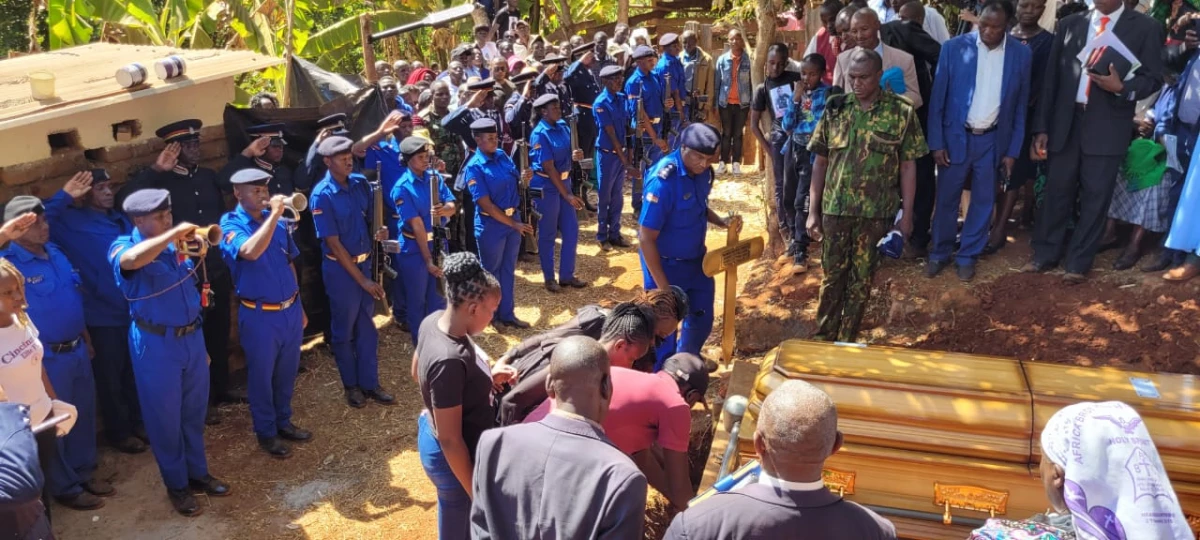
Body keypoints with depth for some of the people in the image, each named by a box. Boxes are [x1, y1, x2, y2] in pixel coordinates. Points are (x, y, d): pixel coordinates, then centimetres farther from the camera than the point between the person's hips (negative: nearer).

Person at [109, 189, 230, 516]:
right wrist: (174, 234, -35)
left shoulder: (176, 244, 3)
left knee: (194, 411, 18)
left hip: (192, 337, 6)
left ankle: (198, 473, 35)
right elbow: (131, 260, -41)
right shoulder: (123, 246, -14)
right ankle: (176, 486, 25)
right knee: (165, 417, 9)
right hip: (156, 344, -5)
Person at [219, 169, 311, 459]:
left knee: (287, 372, 18)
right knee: (262, 375, 10)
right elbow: (250, 252, -35)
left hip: (290, 310, 5)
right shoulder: (231, 225, -13)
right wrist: (273, 215, -34)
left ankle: (283, 421, 36)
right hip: (259, 315, -5)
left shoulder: (277, 222, 3)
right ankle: (266, 432, 25)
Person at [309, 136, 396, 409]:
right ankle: (351, 384, 27)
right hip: (340, 268, -5)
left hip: (365, 262, 6)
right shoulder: (322, 195, -19)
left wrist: (379, 229, -11)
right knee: (344, 329, 11)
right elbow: (334, 244, -18)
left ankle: (369, 383, 25)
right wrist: (362, 280, -17)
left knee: (366, 326, 13)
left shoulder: (360, 183, -2)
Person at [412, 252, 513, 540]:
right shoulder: (449, 360, -37)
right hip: (456, 458, -8)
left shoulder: (434, 321, -11)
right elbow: (450, 441, -29)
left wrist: (485, 377, 4)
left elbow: (418, 373, 9)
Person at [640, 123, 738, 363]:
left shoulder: (702, 171, -6)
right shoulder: (663, 180, -29)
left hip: (696, 258, 7)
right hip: (666, 264, -7)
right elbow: (646, 238, -26)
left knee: (702, 316, 21)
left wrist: (721, 222, -6)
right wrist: (663, 286, -23)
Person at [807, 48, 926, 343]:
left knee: (862, 279, 10)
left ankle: (847, 341, 23)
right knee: (832, 276, 10)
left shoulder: (901, 112, -4)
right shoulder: (834, 108, 1)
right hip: (835, 209, 1)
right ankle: (823, 337, 23)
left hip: (876, 212, -1)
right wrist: (813, 210, 2)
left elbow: (908, 166, 0)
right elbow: (820, 162, 4)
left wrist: (907, 213, -3)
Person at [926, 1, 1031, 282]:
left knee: (983, 201, 9)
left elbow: (1021, 106, 2)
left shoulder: (1021, 53, -4)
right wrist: (936, 142, -8)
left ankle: (968, 256, 23)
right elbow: (937, 99, -5)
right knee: (946, 199, 7)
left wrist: (1013, 150, 1)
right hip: (956, 136, -1)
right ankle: (939, 253, 24)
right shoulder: (954, 47, -9)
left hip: (993, 140, 1)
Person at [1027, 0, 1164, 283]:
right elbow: (1051, 78, 7)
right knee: (1057, 193, 9)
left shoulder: (1146, 27, 2)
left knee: (1095, 198, 4)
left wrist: (1122, 88, -21)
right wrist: (1041, 127, 2)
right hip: (1065, 122, 2)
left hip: (1107, 127, -2)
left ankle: (1078, 263, 14)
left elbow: (1153, 78, 0)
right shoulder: (1069, 24, 8)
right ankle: (1045, 255, 21)